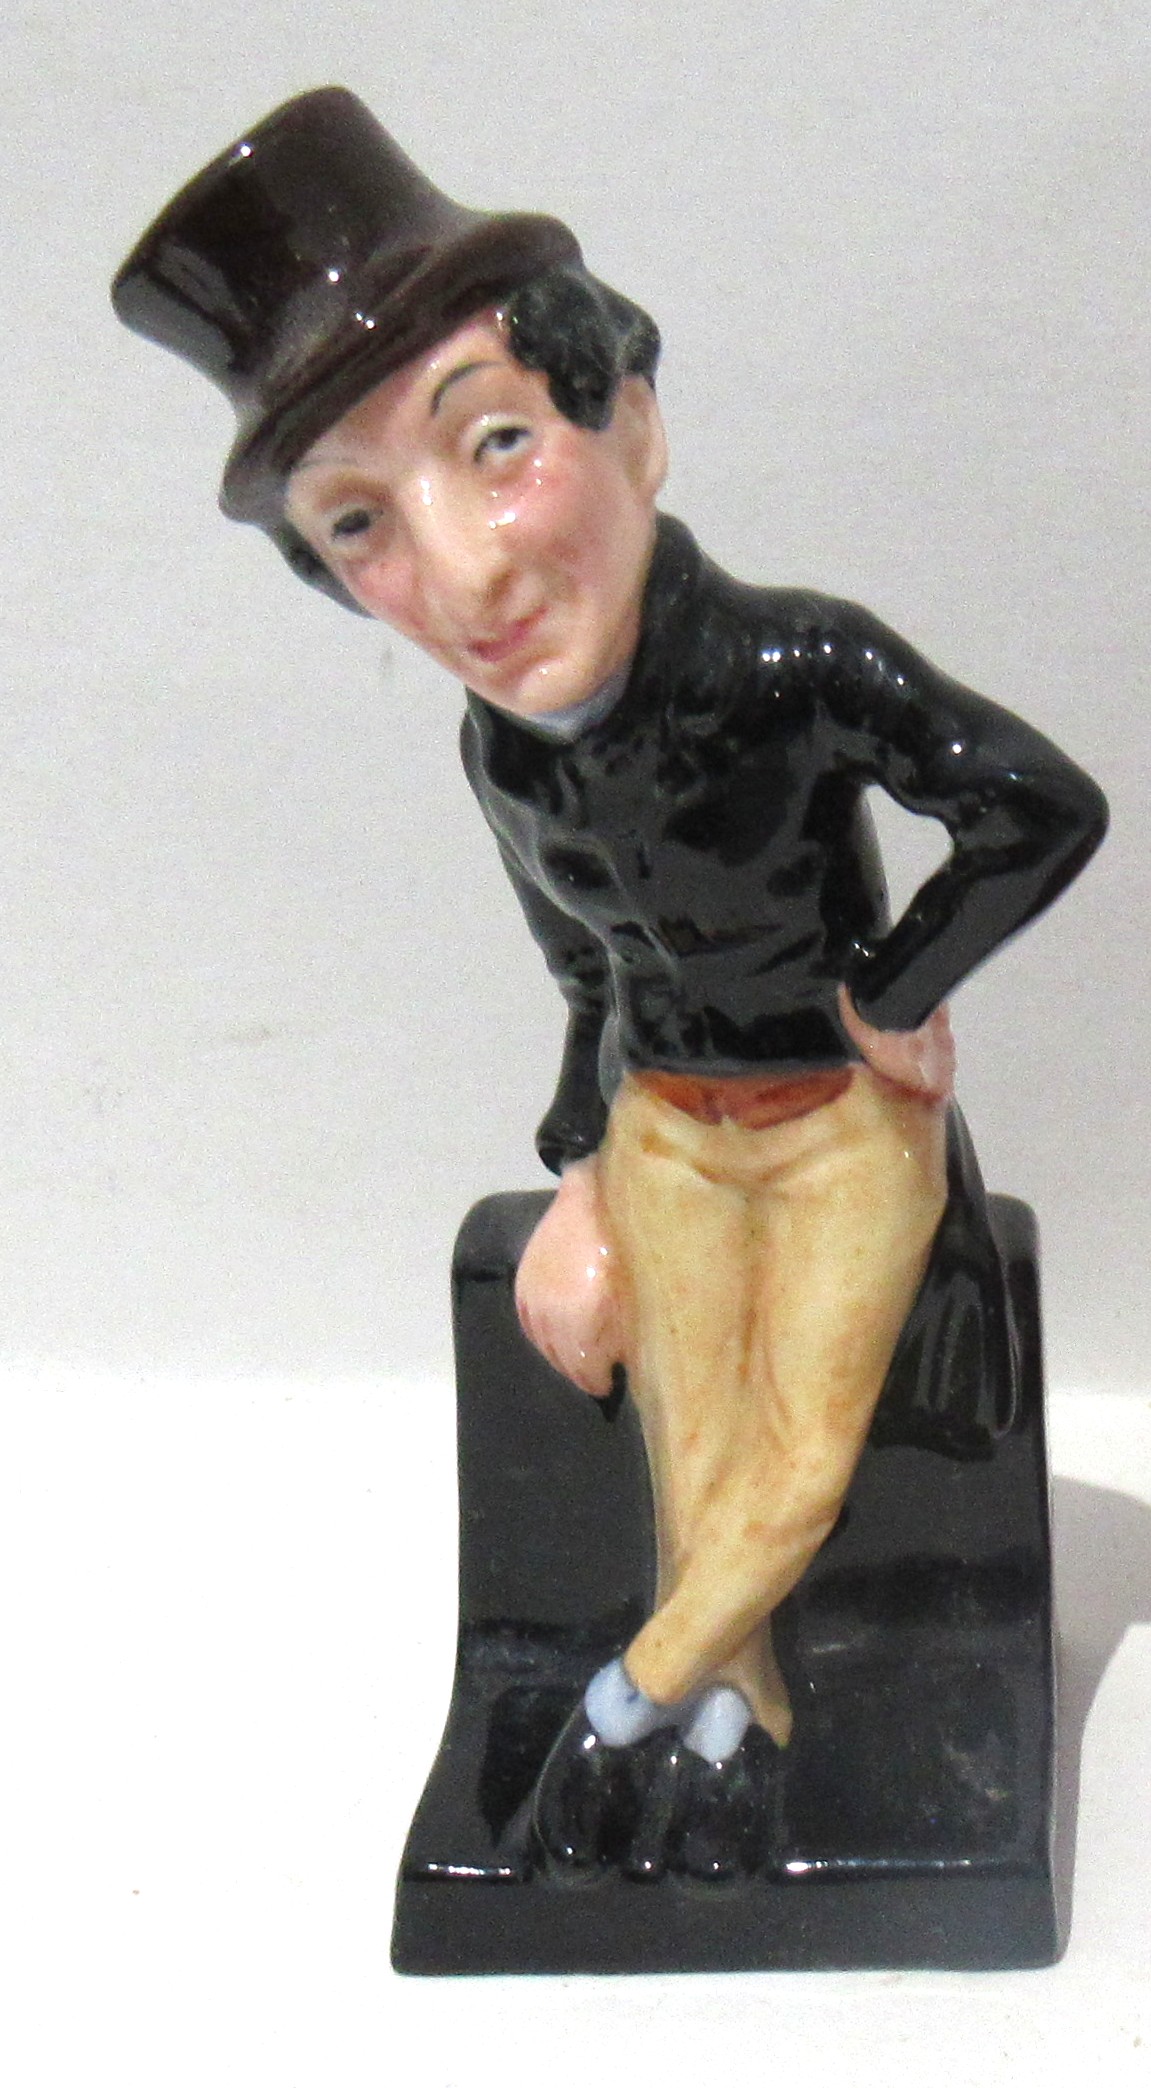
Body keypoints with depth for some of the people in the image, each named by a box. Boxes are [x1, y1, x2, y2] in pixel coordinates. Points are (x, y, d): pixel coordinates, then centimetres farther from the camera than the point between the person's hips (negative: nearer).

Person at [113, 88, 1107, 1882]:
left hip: (850, 1120, -3)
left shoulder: (805, 668, -32)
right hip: (665, 1127, 3)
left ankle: (629, 1707, 22)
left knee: (801, 1469, 1)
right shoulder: (505, 755, -13)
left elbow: (1049, 809, -29)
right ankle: (742, 1711, 29)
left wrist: (890, 999, -18)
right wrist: (582, 1193, 5)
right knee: (695, 1470, 8)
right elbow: (594, 975, 4)